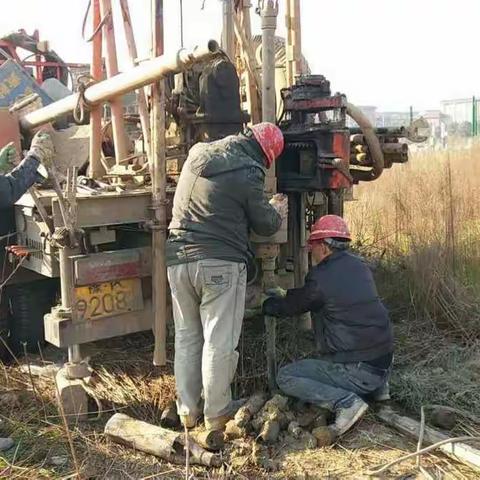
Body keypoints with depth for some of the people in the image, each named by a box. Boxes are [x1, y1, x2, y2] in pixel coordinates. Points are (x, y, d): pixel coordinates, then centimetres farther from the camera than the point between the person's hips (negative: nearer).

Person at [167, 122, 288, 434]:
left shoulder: (198, 153, 11)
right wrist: (279, 209, 23)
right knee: (219, 342, 4)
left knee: (187, 337, 15)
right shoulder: (248, 172, -9)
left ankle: (188, 410, 24)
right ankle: (216, 415, 14)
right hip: (220, 264, -6)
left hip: (179, 259, 6)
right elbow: (266, 225, 0)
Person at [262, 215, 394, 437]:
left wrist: (263, 302, 22)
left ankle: (346, 401, -14)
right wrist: (285, 294, 28)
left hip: (358, 372, -8)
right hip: (385, 364, 8)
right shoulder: (360, 266, 8)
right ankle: (377, 386, 19)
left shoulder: (321, 277, -15)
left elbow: (290, 307, 2)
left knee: (285, 377, 1)